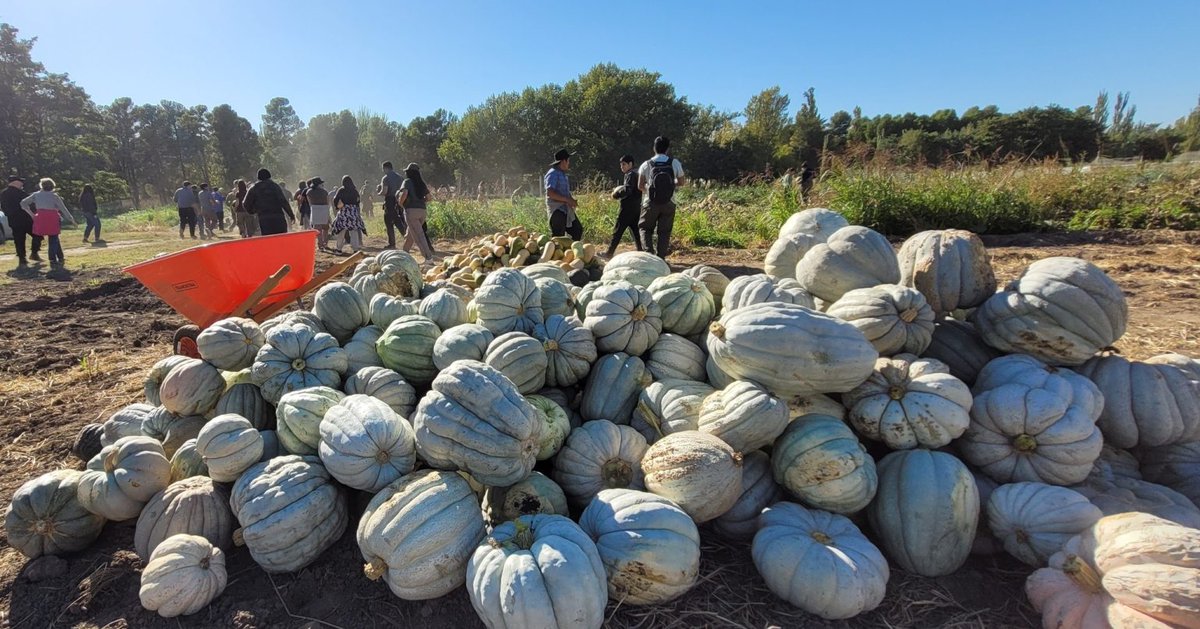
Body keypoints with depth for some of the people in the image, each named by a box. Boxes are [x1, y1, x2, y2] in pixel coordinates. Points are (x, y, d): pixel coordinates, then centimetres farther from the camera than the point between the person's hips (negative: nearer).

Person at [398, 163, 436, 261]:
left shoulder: (407, 182, -3)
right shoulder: (422, 183, 13)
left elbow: (404, 193, -20)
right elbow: (428, 198, 12)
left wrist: (400, 202, -3)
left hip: (411, 210, -6)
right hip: (422, 210, 7)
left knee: (418, 235, -8)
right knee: (409, 233, 21)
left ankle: (428, 256, -15)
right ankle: (404, 253, 33)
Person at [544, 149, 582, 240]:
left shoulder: (562, 174, 16)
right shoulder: (553, 174, -13)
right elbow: (550, 193, -24)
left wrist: (572, 200, 5)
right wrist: (567, 200, -23)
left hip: (566, 210, 9)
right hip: (557, 210, -9)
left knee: (578, 230, 10)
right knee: (558, 237, -6)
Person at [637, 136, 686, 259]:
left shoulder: (646, 165, -4)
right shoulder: (675, 163, -2)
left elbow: (640, 186, 0)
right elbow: (681, 182, 8)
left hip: (650, 203, -1)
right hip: (669, 203, 1)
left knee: (646, 228, 13)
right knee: (664, 231, 9)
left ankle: (649, 251, -7)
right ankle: (661, 258, 8)